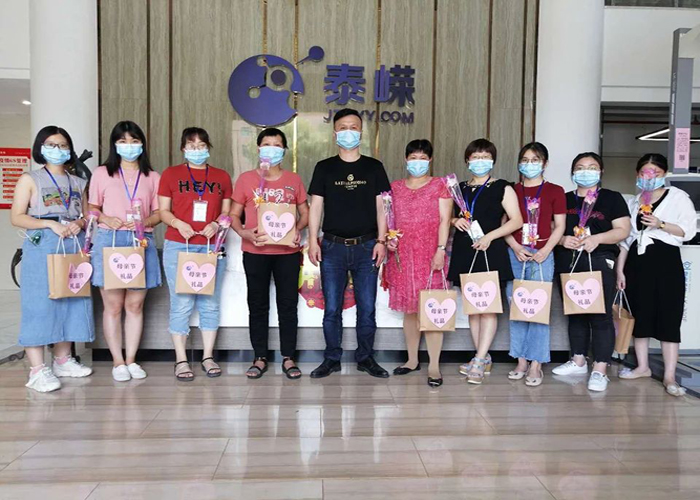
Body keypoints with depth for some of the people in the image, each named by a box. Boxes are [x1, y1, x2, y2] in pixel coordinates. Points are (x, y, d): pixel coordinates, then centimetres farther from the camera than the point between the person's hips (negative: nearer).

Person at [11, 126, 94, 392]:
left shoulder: (77, 183, 17)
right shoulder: (30, 179, 5)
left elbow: (86, 216, 18)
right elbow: (17, 217, -3)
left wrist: (79, 224, -5)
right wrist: (50, 224, -15)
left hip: (74, 245, 5)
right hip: (42, 246, -4)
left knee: (71, 301, 6)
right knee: (39, 304, -7)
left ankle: (62, 360, 18)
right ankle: (37, 370, -5)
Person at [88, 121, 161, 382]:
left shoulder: (152, 177, 12)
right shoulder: (102, 173, 9)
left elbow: (158, 213, 10)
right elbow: (92, 208, 8)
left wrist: (144, 222, -10)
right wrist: (107, 220, -12)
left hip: (142, 242, 1)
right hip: (109, 241, -1)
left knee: (135, 304, 4)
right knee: (113, 305, 0)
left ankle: (131, 359, 14)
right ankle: (117, 361, 10)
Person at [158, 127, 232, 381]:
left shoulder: (222, 177, 12)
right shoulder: (171, 174, 8)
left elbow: (227, 212, 12)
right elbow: (163, 211, 5)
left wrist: (216, 224, -9)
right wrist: (178, 223, -14)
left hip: (212, 247, 2)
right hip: (178, 246, -2)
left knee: (210, 303, 6)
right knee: (181, 304, -1)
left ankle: (208, 356, 17)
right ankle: (181, 360, 8)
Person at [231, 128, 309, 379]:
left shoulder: (294, 180, 7)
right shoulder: (246, 179, 5)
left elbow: (305, 213, 10)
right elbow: (234, 214, 5)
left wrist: (298, 229, -11)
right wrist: (243, 232, -14)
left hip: (287, 252, 0)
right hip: (255, 252, 0)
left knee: (288, 304, 4)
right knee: (257, 305, 7)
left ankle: (288, 358, 14)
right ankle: (260, 358, 18)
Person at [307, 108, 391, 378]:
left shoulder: (374, 167, 8)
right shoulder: (324, 168, 7)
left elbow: (381, 206, 6)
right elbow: (315, 206, 5)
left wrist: (381, 240, -3)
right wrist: (313, 240, -4)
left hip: (366, 247, 0)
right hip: (333, 246, 0)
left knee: (367, 307, 4)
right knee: (332, 308, 4)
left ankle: (366, 358, 18)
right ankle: (332, 359, 16)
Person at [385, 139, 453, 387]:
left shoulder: (440, 186, 5)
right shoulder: (395, 187, 14)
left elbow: (444, 220, -2)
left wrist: (441, 250, -12)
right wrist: (387, 238, -2)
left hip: (429, 255, -4)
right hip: (402, 255, 4)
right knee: (409, 309, 10)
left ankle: (434, 366, -2)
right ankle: (412, 360, 22)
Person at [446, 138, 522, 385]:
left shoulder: (502, 188, 1)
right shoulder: (459, 188, 15)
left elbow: (516, 220, -5)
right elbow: (447, 216, 21)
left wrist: (489, 236, -15)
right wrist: (456, 221, -3)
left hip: (491, 252, -5)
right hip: (464, 252, 5)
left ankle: (479, 362, -5)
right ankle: (483, 357, 19)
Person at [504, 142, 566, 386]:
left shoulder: (554, 191, 5)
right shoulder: (511, 191, 10)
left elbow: (559, 226, 2)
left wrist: (545, 251, -10)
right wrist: (516, 248, -8)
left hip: (542, 256, -2)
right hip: (515, 254, 3)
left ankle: (536, 364, 5)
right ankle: (521, 361, 15)